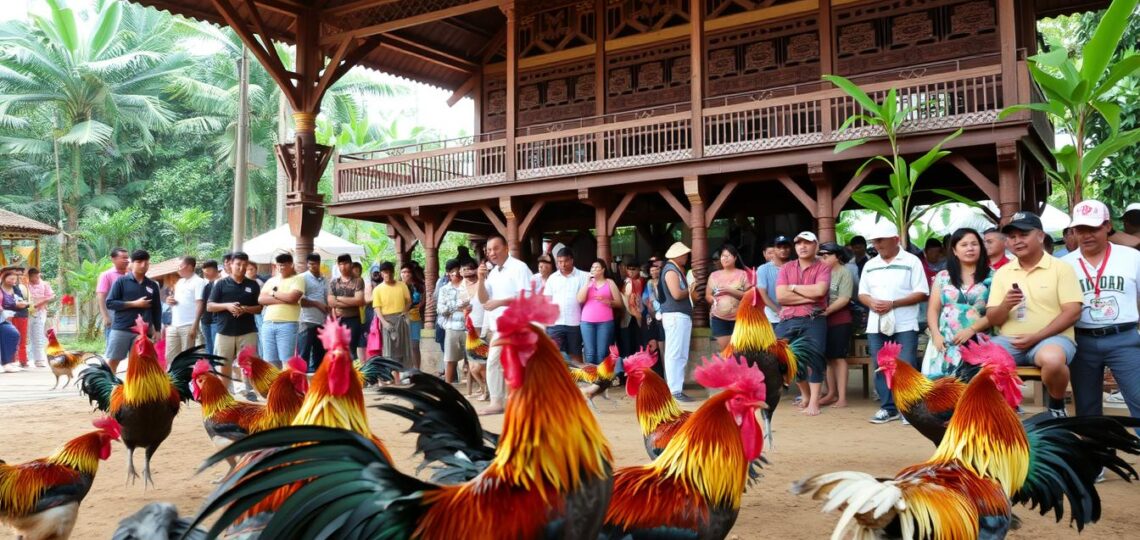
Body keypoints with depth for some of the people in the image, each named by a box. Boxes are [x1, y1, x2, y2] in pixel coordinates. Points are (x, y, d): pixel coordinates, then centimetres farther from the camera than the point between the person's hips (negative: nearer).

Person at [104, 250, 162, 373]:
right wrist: (134, 304, -11)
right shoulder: (121, 281, 1)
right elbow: (110, 303, -5)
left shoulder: (152, 285, 10)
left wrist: (157, 330, 9)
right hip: (121, 329, -2)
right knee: (112, 361, -1)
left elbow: (157, 309, 14)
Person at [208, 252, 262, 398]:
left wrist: (245, 309, -12)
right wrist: (227, 306, -14)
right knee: (224, 364, 7)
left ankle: (250, 391, 5)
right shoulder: (221, 284, 4)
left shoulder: (253, 285, 7)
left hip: (247, 332, 0)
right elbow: (209, 306, 2)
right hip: (224, 331, 0)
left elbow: (259, 308, 7)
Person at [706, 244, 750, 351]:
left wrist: (730, 290, -14)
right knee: (723, 349, -1)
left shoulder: (742, 274, 3)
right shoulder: (714, 275, 11)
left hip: (738, 318, -2)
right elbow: (708, 296, 12)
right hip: (718, 318, 2)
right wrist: (713, 300, -11)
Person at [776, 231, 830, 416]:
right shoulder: (786, 268, 10)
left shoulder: (823, 268, 3)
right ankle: (805, 394, 28)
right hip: (787, 321, 4)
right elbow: (781, 296, -4)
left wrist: (793, 287, -4)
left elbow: (819, 291, -16)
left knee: (814, 359, -4)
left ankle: (814, 401, 4)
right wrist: (809, 297, -10)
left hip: (813, 320, -3)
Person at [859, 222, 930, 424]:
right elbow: (862, 293, 15)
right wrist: (871, 303, -10)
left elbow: (921, 293, -7)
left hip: (904, 325, -5)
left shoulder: (911, 262, -2)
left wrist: (892, 304, -17)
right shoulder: (870, 265, 13)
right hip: (876, 325, 5)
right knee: (881, 368, 6)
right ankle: (888, 407, 14)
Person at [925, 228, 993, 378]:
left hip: (977, 343, -2)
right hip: (945, 343, 2)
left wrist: (971, 330, -12)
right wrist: (936, 335, -4)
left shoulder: (991, 277, 8)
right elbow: (933, 310, 12)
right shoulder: (942, 277, 16)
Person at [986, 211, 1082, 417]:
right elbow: (992, 319, 10)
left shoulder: (1061, 268, 2)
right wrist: (1005, 306, -14)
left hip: (1051, 338, -3)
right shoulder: (1002, 272, 12)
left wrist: (1036, 337, -15)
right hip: (1009, 340, 3)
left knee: (1052, 359, -38)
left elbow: (1072, 312, -6)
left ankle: (1056, 405, -5)